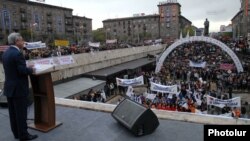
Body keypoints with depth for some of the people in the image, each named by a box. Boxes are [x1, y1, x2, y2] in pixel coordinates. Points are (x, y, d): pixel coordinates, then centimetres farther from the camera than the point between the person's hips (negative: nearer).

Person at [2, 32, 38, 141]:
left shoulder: (6, 53, 10)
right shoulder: (17, 53, -19)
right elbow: (23, 71, -24)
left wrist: (27, 68, 12)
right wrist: (31, 69, -5)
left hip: (9, 87, 9)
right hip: (18, 88, -9)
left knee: (13, 112, 15)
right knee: (21, 113, 1)